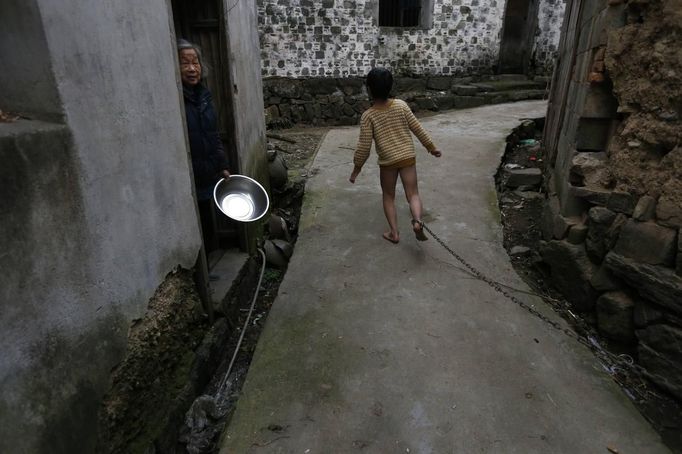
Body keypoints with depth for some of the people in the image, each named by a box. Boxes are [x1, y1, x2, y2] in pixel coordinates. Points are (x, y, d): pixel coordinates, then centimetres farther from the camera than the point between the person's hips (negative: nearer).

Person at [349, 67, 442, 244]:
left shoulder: (368, 115, -10)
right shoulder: (401, 105, -2)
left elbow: (364, 146, -10)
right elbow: (417, 128, 3)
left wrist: (357, 168, 2)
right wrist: (431, 147, 15)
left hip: (387, 162, -2)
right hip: (408, 157, 2)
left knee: (388, 196, 16)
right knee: (413, 194, 7)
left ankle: (394, 233, 13)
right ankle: (417, 221, -21)